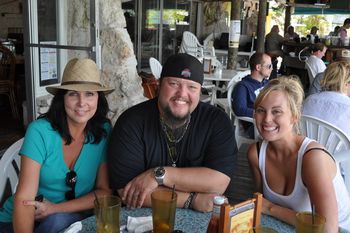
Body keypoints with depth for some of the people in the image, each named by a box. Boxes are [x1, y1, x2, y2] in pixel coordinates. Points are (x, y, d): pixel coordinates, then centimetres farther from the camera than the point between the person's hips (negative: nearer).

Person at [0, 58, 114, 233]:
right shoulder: (40, 131, -14)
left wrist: (56, 209, -17)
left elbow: (104, 191, -5)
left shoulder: (104, 132, -7)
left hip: (70, 219, 1)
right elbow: (24, 198, -17)